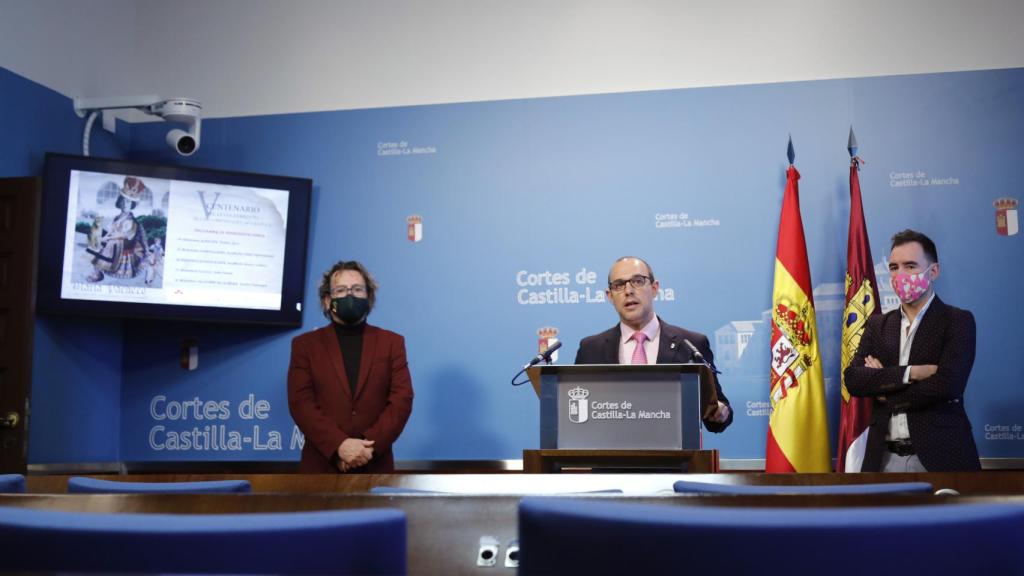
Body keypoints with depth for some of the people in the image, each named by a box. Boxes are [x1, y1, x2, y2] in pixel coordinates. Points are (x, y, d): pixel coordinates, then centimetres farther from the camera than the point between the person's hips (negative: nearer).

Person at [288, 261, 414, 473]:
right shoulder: (305, 344, 7)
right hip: (321, 465, 0)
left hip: (375, 465, 1)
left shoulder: (392, 342, 9)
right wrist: (339, 445, -17)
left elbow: (402, 399, 0)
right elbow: (300, 402, -3)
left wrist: (370, 445, -14)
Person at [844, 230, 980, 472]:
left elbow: (946, 385, -17)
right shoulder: (878, 324, 10)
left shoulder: (958, 321, -3)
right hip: (884, 457, 4)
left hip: (939, 456, -4)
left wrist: (884, 393, -6)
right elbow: (853, 380, -4)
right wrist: (910, 373, -16)